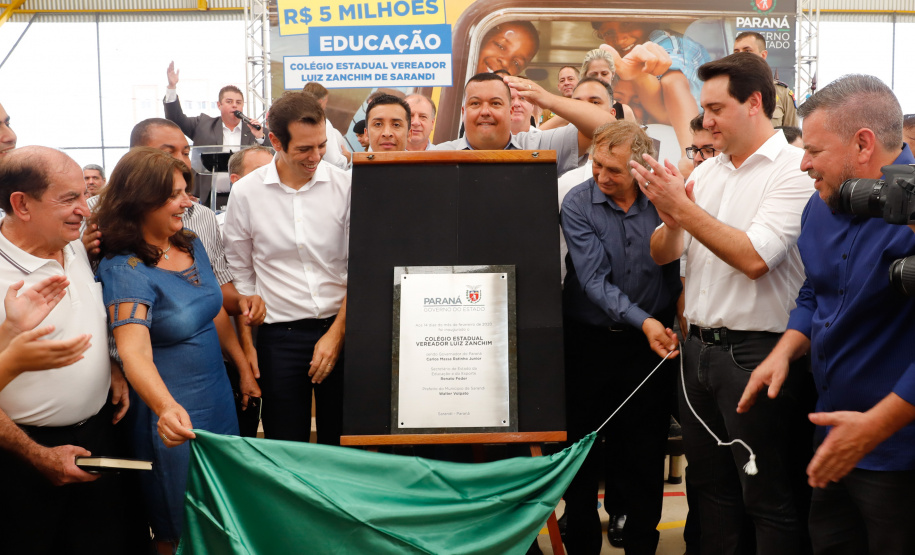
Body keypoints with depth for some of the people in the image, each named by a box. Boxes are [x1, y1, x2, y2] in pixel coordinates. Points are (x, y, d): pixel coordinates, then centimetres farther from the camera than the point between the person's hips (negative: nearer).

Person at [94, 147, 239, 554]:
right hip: (175, 417, -7)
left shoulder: (190, 243, 1)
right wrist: (167, 407, -51)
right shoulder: (124, 269, -21)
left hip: (218, 395, 7)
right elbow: (134, 351, -35)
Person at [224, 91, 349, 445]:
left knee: (341, 447, 8)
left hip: (339, 327, 0)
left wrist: (337, 333, -6)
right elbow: (240, 273, 8)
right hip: (279, 336, 0)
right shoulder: (245, 193, 0)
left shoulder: (344, 186, -2)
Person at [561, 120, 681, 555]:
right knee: (582, 445, 7)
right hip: (589, 340, -1)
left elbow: (675, 262, 0)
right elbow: (594, 280, -15)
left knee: (646, 451, 8)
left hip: (653, 340, 1)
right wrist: (643, 321, -25)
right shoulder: (578, 204, -7)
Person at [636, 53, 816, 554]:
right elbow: (662, 255, 10)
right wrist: (671, 221, -11)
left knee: (770, 499, 4)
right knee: (710, 484, 19)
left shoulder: (794, 171, -11)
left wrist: (685, 208, -17)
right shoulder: (706, 172, 10)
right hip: (699, 345, 7)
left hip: (757, 352, -7)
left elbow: (754, 258, -22)